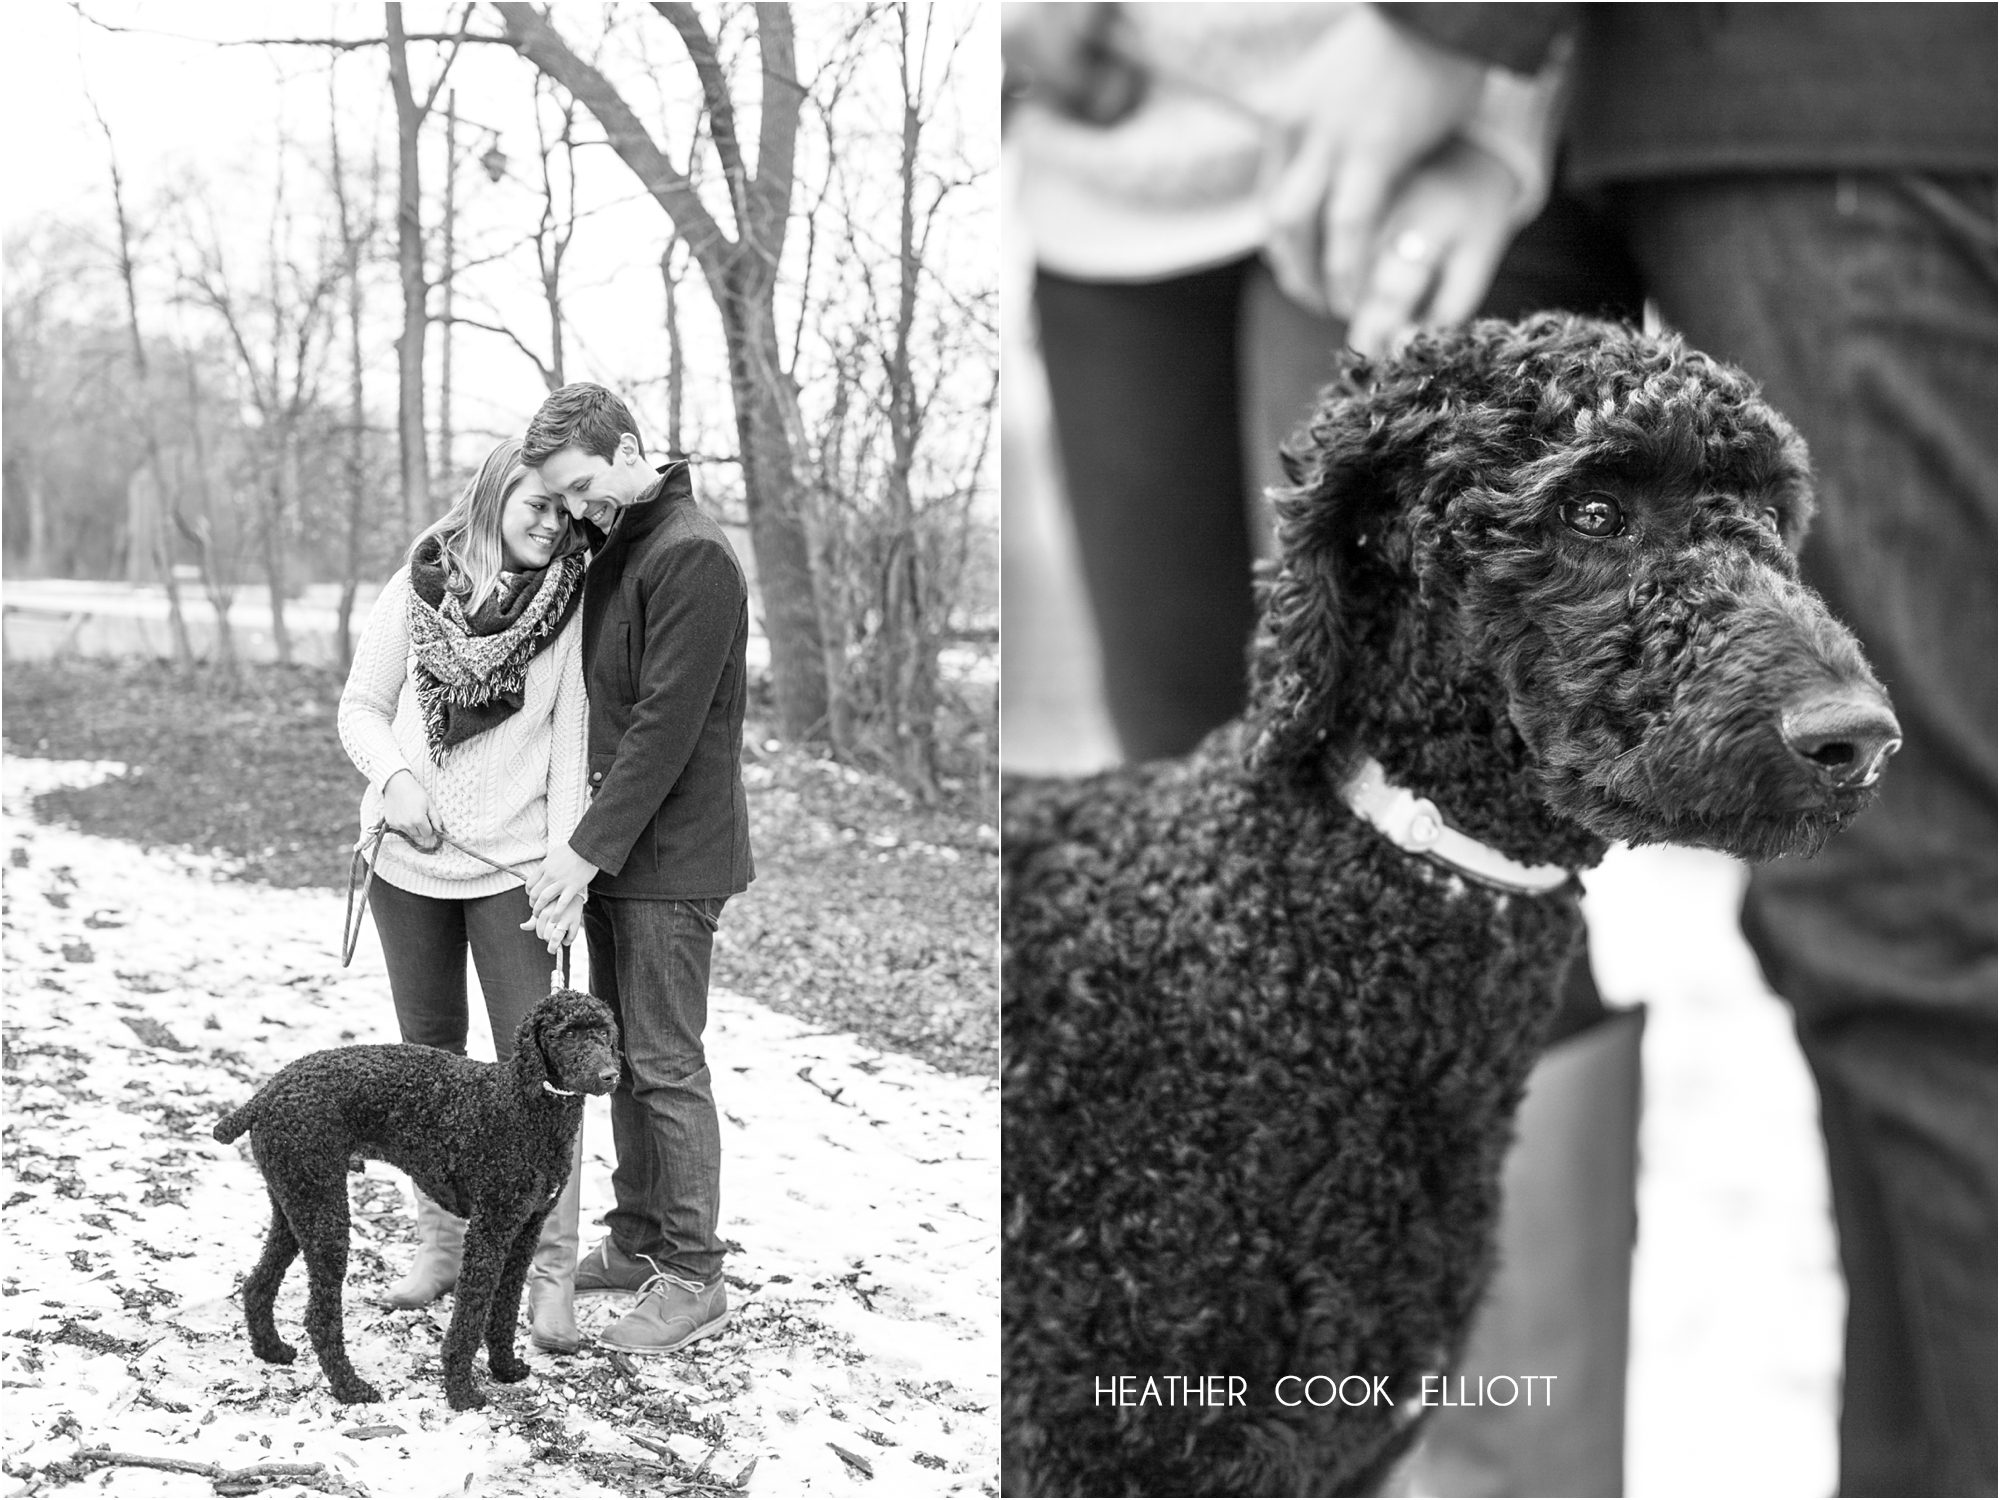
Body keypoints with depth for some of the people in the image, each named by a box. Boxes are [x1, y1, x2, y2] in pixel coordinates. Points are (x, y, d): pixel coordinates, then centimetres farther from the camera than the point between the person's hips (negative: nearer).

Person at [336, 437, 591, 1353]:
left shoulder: (571, 605, -5)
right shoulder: (418, 587, -1)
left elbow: (572, 745, -6)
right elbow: (361, 706, 7)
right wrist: (395, 778, -13)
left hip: (513, 867, -2)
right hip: (408, 861, 3)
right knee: (428, 1058, 13)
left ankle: (549, 1276, -1)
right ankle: (442, 1244, 26)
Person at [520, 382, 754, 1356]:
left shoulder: (691, 556, -17)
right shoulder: (610, 549, 12)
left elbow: (665, 726, -21)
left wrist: (589, 850, -20)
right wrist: (585, 846, 7)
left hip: (670, 856, -9)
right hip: (612, 849, 9)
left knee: (666, 1065, -4)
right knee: (619, 1053, 15)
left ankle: (693, 1278, 5)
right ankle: (638, 1239, 27)